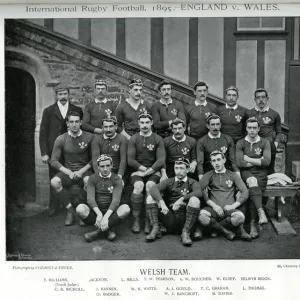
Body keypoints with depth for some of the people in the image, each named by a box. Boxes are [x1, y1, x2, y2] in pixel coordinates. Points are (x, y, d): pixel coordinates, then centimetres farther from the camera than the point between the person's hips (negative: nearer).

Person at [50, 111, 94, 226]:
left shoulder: (89, 137, -3)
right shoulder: (61, 139, 0)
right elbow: (53, 161, -1)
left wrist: (82, 171, -12)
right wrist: (68, 172, -13)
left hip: (84, 170, -2)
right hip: (67, 170, 2)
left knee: (89, 181, -35)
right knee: (54, 182, -28)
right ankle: (70, 210, -10)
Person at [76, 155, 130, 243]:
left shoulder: (116, 179, -2)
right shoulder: (92, 178, 1)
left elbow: (116, 200, -14)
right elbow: (90, 198, -11)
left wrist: (106, 216, -30)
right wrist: (99, 213, -29)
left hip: (111, 212, 0)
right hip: (95, 211, 1)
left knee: (125, 208, -30)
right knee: (80, 208, -28)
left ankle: (98, 231, -27)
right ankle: (109, 229, -24)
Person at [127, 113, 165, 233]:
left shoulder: (158, 139, 4)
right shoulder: (133, 139, 7)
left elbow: (161, 160, -6)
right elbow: (130, 160, -1)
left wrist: (147, 172, -13)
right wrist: (143, 168, -10)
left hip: (153, 171, 0)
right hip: (137, 170, 1)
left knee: (150, 186, -32)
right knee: (138, 186, -31)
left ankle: (149, 220, -20)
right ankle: (136, 219, -18)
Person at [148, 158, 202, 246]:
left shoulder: (192, 183, 9)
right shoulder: (169, 182, 13)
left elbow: (199, 193, -16)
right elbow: (153, 189, -8)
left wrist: (181, 199, -27)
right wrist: (162, 202, -26)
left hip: (185, 219, -2)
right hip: (170, 218, 2)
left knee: (194, 200, -28)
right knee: (150, 198, -9)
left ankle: (185, 232, -23)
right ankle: (155, 229, -14)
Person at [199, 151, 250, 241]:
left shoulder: (233, 175, 17)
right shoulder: (208, 175, 15)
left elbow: (245, 192, 7)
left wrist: (234, 205, -9)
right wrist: (214, 205, -13)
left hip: (229, 209, 0)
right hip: (213, 208, 1)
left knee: (239, 217, -36)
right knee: (202, 216, -35)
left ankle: (215, 227, -7)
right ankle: (226, 231, -10)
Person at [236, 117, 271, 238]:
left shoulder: (265, 142, 7)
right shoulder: (240, 143, 7)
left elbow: (266, 162, -7)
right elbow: (239, 163, -6)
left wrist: (248, 159, -4)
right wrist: (258, 161, -4)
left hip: (261, 174, 0)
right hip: (246, 173, 0)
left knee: (253, 190, -29)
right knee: (252, 182, -35)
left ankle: (253, 223, -26)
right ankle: (261, 212, -43)